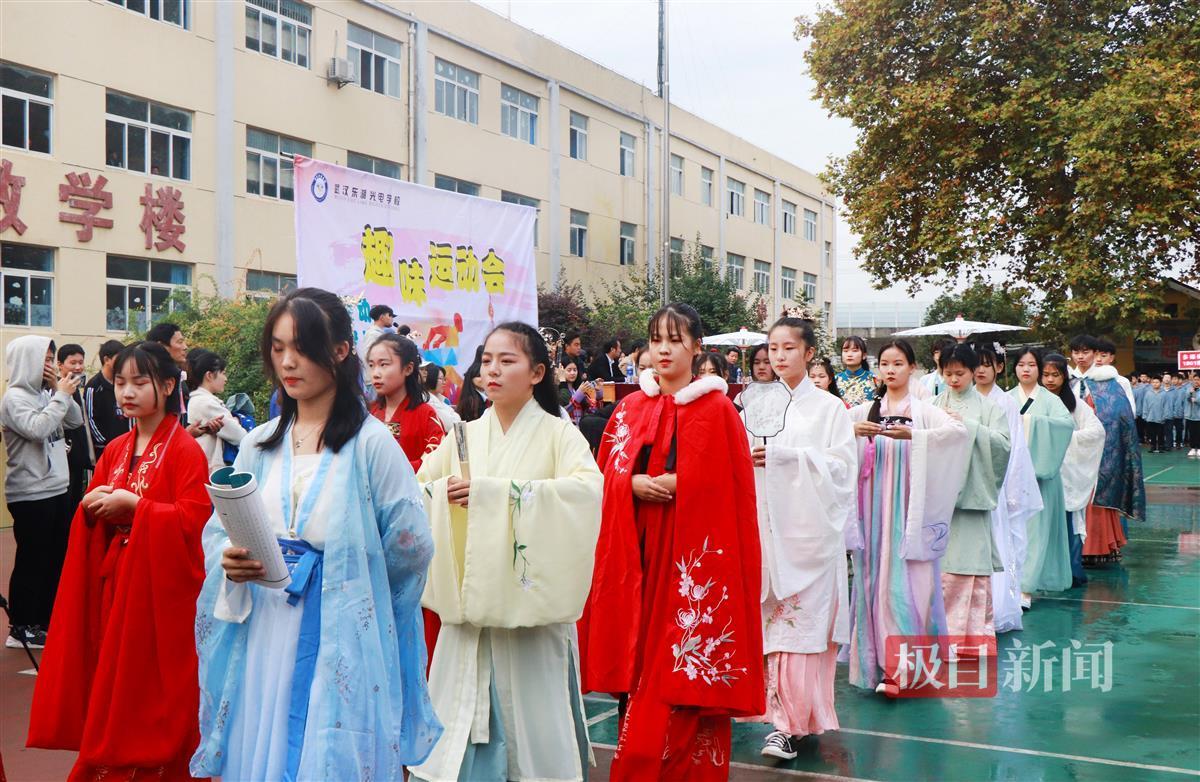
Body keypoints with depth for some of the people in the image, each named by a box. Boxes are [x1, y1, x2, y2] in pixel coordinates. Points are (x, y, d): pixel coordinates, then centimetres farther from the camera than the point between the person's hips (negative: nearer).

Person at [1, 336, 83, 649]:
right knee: (32, 561, -1)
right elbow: (36, 429, -27)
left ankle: (45, 620, 26)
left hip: (57, 489, 8)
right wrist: (61, 395, -18)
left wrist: (59, 390, 0)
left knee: (57, 558, 14)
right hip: (31, 495, -8)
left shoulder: (45, 394, 10)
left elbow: (75, 420, 12)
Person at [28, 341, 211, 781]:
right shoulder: (115, 451, 11)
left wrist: (132, 504, -19)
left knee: (153, 690, -1)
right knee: (113, 683, 9)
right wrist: (90, 506, -3)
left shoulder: (184, 449, -11)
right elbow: (92, 509, 19)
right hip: (114, 581, 6)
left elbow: (194, 519, -18)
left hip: (159, 583, -6)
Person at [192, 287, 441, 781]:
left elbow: (411, 547, -9)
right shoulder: (259, 444, 9)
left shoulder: (370, 442, -8)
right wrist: (231, 561, -10)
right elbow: (218, 531, 11)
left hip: (342, 645, -5)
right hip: (262, 640, 5)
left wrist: (345, 573, 2)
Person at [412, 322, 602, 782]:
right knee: (460, 725, 6)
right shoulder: (464, 436, 11)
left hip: (530, 609, -3)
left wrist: (492, 492, -26)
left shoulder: (557, 434, -2)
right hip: (469, 609, 4)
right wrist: (443, 490, -20)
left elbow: (587, 489, -22)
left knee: (529, 719, 1)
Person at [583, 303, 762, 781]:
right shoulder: (631, 408, 11)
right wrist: (634, 483, -9)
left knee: (684, 663, -4)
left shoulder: (716, 408, -2)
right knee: (640, 652, 4)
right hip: (641, 549, 4)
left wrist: (675, 483, -15)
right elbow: (608, 472, 10)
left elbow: (726, 485, -6)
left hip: (695, 550, -4)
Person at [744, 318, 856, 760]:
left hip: (810, 526, -3)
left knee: (802, 621, -7)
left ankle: (791, 722, -4)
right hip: (768, 525, 3)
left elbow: (841, 465, -8)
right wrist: (749, 457, -11)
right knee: (775, 620, 4)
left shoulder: (829, 408, 2)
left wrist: (783, 455, -16)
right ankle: (787, 715, 13)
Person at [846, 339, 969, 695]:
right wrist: (852, 431, -21)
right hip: (872, 508, 2)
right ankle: (878, 662, 11)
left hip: (908, 509, -2)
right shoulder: (865, 411, 10)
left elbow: (958, 430, -14)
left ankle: (901, 667, -5)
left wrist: (913, 435, -26)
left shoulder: (923, 411, 4)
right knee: (874, 580, 2)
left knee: (907, 583, -7)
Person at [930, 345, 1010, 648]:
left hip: (972, 494, -1)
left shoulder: (988, 408, 7)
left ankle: (976, 630, 7)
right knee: (938, 564, 1)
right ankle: (943, 631, 10)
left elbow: (1004, 443, -5)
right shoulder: (933, 406, 10)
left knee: (974, 564, -3)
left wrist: (969, 426, -10)